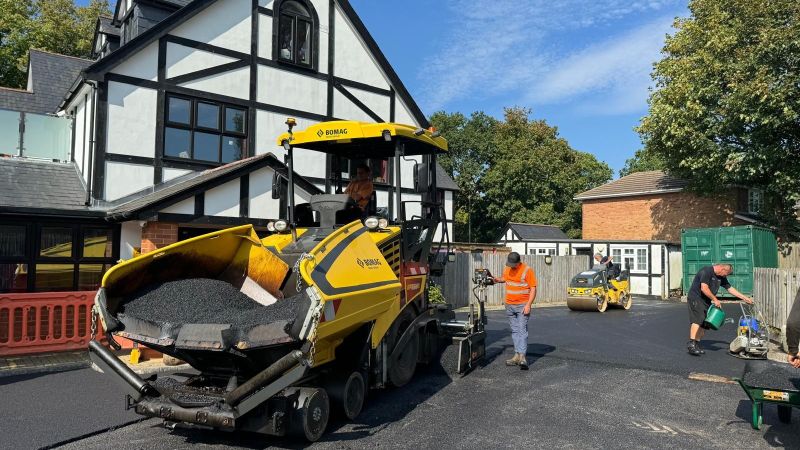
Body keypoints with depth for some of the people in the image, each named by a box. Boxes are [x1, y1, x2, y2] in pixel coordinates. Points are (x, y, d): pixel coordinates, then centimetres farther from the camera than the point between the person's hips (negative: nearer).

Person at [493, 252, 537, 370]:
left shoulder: (527, 270, -12)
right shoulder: (507, 269, 7)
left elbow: (533, 289, -12)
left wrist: (528, 305, -18)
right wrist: (498, 280, 7)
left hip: (522, 305, -6)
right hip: (509, 305, 6)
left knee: (522, 330, -12)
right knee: (514, 331, 9)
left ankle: (522, 357, -15)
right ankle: (517, 356, 14)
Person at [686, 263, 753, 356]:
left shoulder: (721, 277, 14)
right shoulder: (707, 271, -15)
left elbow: (730, 289, 20)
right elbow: (704, 288, -22)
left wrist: (745, 298, 18)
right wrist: (715, 299, -15)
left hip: (706, 301, 9)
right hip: (695, 298, -9)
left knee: (704, 324, 1)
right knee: (697, 320, -23)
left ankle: (697, 345, 3)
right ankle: (691, 343, -29)